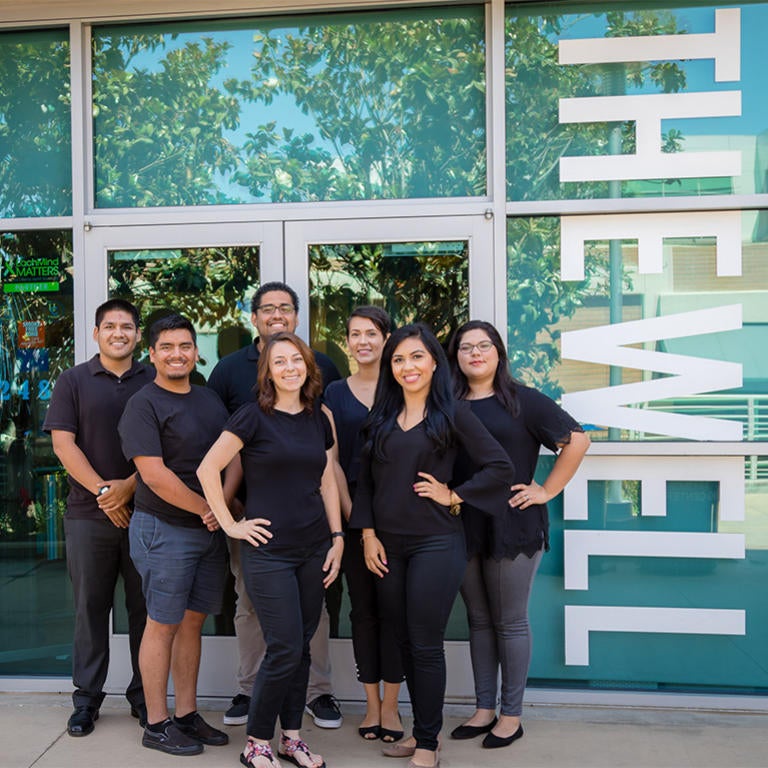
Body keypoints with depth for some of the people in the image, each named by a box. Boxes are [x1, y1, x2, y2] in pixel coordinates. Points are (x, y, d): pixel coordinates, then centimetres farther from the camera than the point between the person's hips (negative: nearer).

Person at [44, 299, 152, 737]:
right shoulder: (74, 381, 5)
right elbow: (63, 443, -2)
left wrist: (130, 486, -12)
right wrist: (102, 491, -11)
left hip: (143, 510, 0)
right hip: (89, 514, 0)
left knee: (144, 607, 7)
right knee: (90, 607, 7)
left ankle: (144, 696, 19)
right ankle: (87, 698, 20)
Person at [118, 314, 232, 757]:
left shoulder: (210, 401, 12)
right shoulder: (144, 405, -9)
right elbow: (153, 474, -17)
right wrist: (206, 508, -14)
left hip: (211, 531, 6)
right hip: (165, 530, -6)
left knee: (193, 621, 13)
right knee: (163, 624, 2)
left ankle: (187, 715, 24)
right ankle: (157, 724, 14)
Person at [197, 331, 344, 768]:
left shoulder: (319, 419, 9)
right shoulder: (254, 416, -7)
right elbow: (208, 469, -9)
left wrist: (338, 538, 7)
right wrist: (230, 524, -9)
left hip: (314, 549, 5)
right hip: (269, 550, -5)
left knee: (302, 648, 11)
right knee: (285, 649, -5)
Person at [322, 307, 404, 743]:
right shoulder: (335, 394, 8)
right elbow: (332, 461, 4)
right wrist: (352, 515, -6)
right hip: (352, 511, 2)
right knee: (362, 606, 7)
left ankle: (390, 705, 13)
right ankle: (372, 703, 18)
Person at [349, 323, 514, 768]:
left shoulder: (453, 413, -4)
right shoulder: (382, 417, 10)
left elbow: (500, 468, -7)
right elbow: (366, 481, 10)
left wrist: (453, 495, -8)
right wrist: (368, 534, 2)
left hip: (435, 543, -5)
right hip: (388, 546, 5)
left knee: (425, 644, 0)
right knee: (404, 641, 13)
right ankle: (422, 729, 29)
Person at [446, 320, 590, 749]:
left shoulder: (522, 401, -5)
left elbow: (576, 440, -7)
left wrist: (547, 491, -8)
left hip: (513, 526, -4)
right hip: (463, 528, 4)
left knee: (510, 622, 6)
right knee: (478, 620, 14)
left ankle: (511, 715, 19)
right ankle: (484, 709, 26)